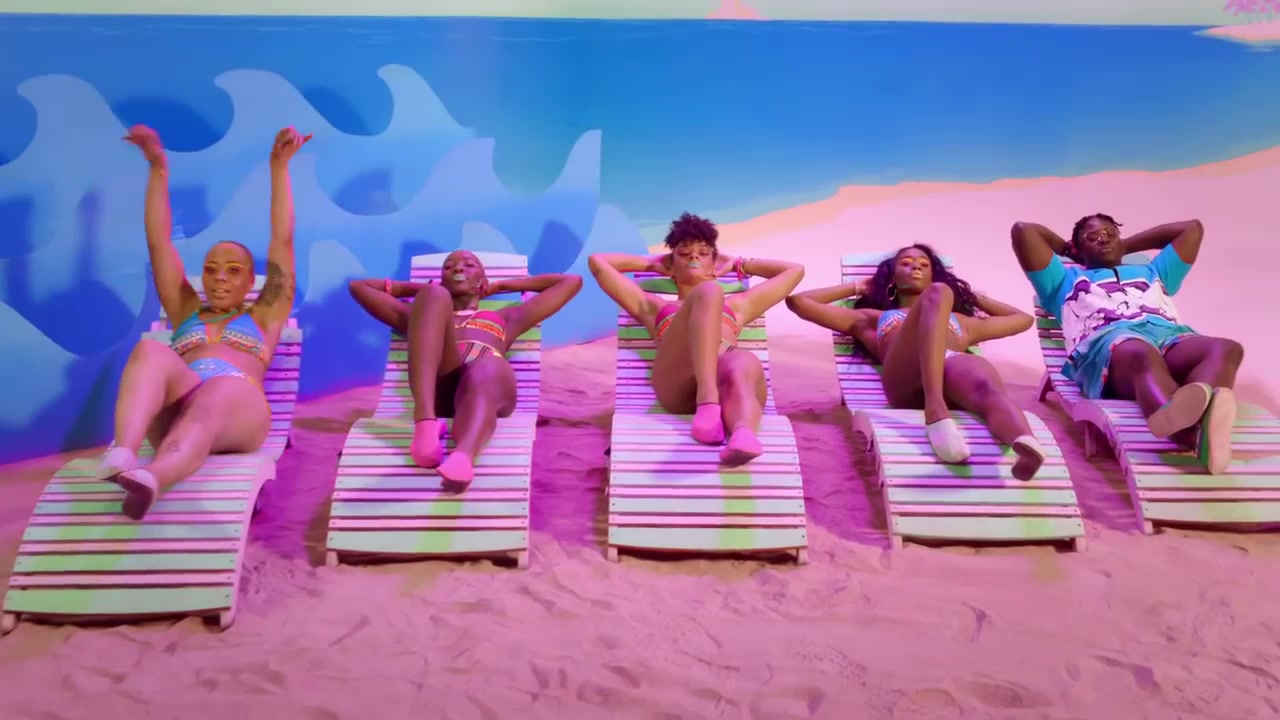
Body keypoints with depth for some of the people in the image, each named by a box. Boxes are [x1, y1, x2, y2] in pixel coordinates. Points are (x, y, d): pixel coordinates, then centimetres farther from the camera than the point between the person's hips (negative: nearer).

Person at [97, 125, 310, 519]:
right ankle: (121, 456, -57)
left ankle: (149, 480, -69)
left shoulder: (263, 317, 30)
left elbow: (282, 240, 22)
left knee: (216, 394, -39)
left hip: (238, 408, -2)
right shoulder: (186, 312, 36)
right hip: (173, 408, 2)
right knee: (151, 351, -30)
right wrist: (158, 167, 22)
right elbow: (158, 241, 29)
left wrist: (279, 166, 16)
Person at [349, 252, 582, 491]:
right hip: (438, 384, 1)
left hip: (491, 377, 0)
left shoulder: (506, 318, 42)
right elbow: (358, 287, 44)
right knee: (433, 295, -22)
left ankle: (462, 457, -72)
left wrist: (501, 286, 47)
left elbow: (571, 281, 44)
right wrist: (423, 288, 46)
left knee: (486, 370, -37)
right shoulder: (417, 316, 41)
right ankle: (426, 421, -45)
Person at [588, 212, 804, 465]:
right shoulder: (654, 306, 39)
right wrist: (651, 263, 49)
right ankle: (707, 403, -48)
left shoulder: (736, 306, 43)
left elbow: (795, 270, 48)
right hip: (676, 382, -2)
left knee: (746, 364, -37)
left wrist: (737, 264, 54)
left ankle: (743, 435, -72)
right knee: (708, 292, -27)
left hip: (726, 375, 2)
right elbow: (597, 262, 38)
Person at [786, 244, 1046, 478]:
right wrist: (857, 288, 48)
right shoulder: (871, 319, 39)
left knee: (989, 389, -35)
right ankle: (935, 410, -51)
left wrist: (971, 295, 57)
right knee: (937, 293, -28)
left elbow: (1024, 319, 55)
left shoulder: (962, 321, 45)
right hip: (903, 377, -2)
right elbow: (797, 301, 38)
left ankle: (1026, 444, -71)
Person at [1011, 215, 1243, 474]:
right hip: (1109, 339, -4)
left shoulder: (1151, 273, 47)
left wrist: (1126, 246, 55)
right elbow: (1023, 230, 32)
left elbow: (1192, 228, 54)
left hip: (1170, 336, 4)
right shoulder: (1066, 280, 37)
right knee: (1142, 356, -43)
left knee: (1226, 349, -33)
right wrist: (1067, 249, 47)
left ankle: (1201, 412, -66)